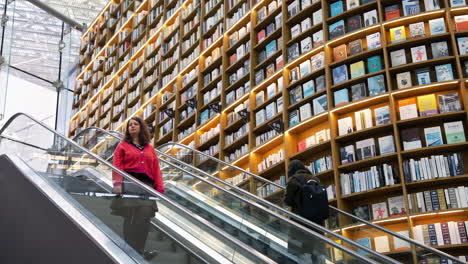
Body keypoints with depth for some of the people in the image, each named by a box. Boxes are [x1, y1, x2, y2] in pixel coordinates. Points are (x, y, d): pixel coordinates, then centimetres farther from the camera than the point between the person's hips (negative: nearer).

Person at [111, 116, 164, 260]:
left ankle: (139, 250, -8)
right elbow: (117, 166, 2)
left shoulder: (150, 149, 22)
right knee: (130, 218, -8)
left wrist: (159, 188, 4)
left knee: (145, 218, -10)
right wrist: (117, 183, -14)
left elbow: (156, 169, 15)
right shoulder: (122, 146, 13)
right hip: (129, 184, -3)